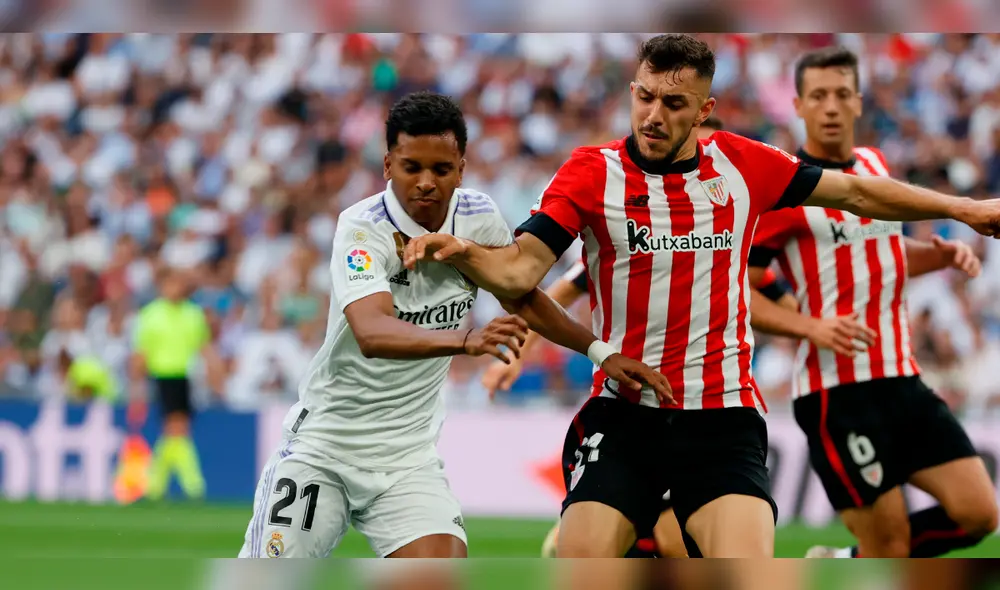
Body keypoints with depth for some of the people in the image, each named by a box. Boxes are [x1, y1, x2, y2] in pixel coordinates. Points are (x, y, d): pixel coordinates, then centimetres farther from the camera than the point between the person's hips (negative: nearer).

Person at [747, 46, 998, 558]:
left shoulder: (875, 166, 13)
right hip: (837, 391, -7)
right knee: (889, 546, -7)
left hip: (902, 380, 7)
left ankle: (843, 566, 18)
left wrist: (943, 255, 9)